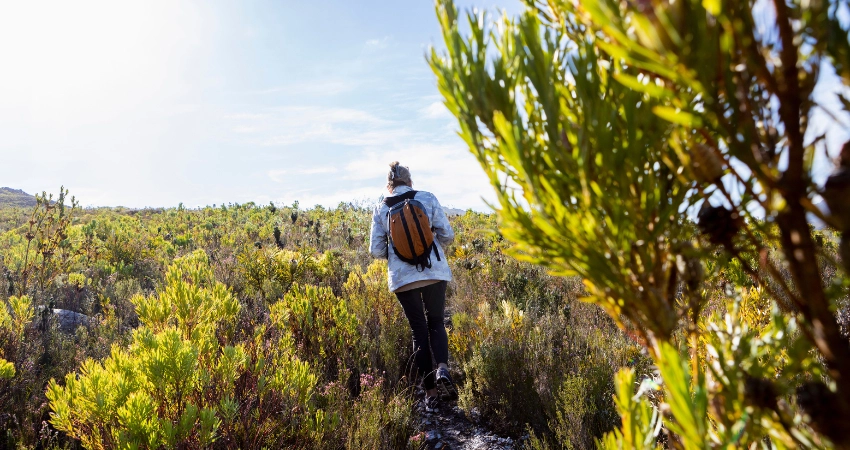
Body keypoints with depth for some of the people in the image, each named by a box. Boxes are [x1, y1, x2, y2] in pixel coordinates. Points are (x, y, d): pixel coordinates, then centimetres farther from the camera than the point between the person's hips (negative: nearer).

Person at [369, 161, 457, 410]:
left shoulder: (381, 208, 3)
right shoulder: (427, 198, 0)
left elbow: (376, 250, 3)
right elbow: (447, 234, -1)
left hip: (401, 277, 1)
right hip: (434, 272, 0)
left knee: (419, 330, 11)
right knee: (436, 322, 16)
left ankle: (430, 390, 12)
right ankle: (442, 368, -11)